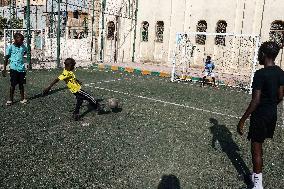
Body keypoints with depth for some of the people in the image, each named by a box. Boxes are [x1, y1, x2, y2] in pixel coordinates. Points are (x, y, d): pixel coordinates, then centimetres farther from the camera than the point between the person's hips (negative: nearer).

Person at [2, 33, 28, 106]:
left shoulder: (23, 47, 6)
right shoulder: (10, 47, -6)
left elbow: (25, 51, 31)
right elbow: (6, 58, -2)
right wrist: (4, 69, -5)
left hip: (22, 69, 4)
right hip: (14, 69, -3)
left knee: (21, 84, 10)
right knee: (13, 84, 1)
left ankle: (22, 98, 19)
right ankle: (10, 99, 13)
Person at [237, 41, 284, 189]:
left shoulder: (260, 74, -21)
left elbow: (255, 100, -23)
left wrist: (242, 120, -18)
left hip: (260, 115, -8)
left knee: (256, 148, 3)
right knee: (258, 145, 21)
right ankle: (256, 175, 35)